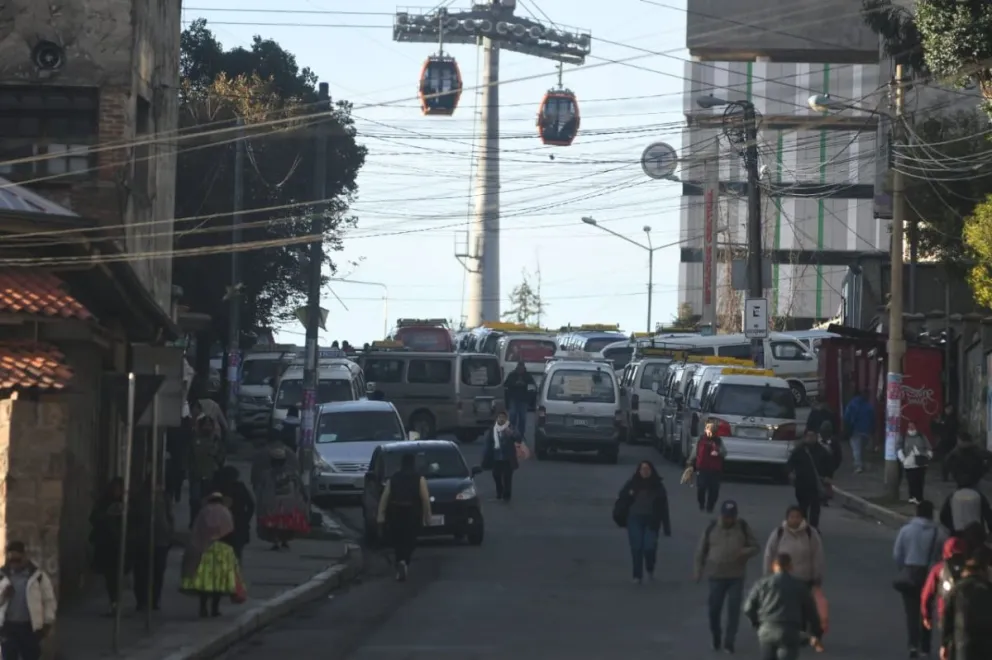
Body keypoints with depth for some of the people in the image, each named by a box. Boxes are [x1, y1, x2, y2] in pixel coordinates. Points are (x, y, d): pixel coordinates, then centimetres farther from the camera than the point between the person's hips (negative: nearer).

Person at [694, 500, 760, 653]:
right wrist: (699, 570, 7)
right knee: (714, 609, 5)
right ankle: (716, 637, 28)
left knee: (734, 609, -2)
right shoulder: (712, 528, -2)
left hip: (737, 576, -1)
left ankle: (729, 642, 7)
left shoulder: (743, 528, -3)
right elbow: (701, 550, 7)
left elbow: (756, 547, 1)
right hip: (716, 576, 1)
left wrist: (746, 552, -21)